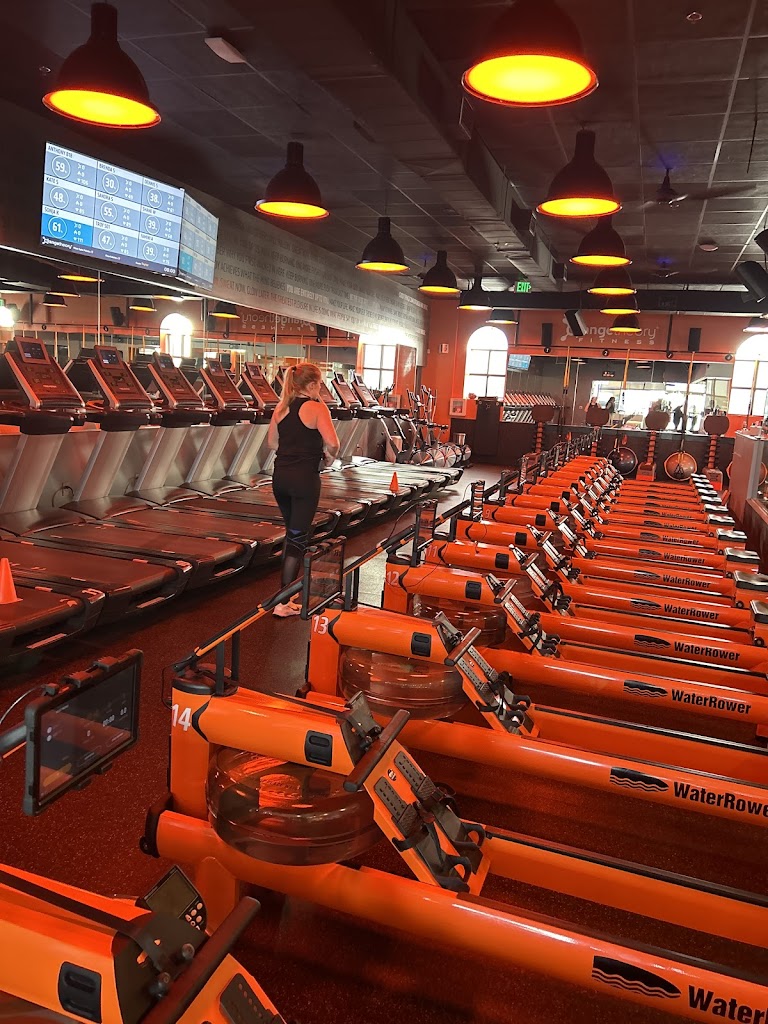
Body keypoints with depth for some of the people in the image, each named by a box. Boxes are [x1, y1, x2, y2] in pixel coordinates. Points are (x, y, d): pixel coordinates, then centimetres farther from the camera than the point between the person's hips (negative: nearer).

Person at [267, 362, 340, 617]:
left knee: (292, 532, 23)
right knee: (298, 538, 0)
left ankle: (287, 584, 33)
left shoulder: (281, 407, 10)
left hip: (280, 476, 6)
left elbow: (271, 442, 16)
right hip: (304, 479, -6)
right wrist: (329, 456, 1)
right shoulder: (317, 407, -9)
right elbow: (332, 443, -19)